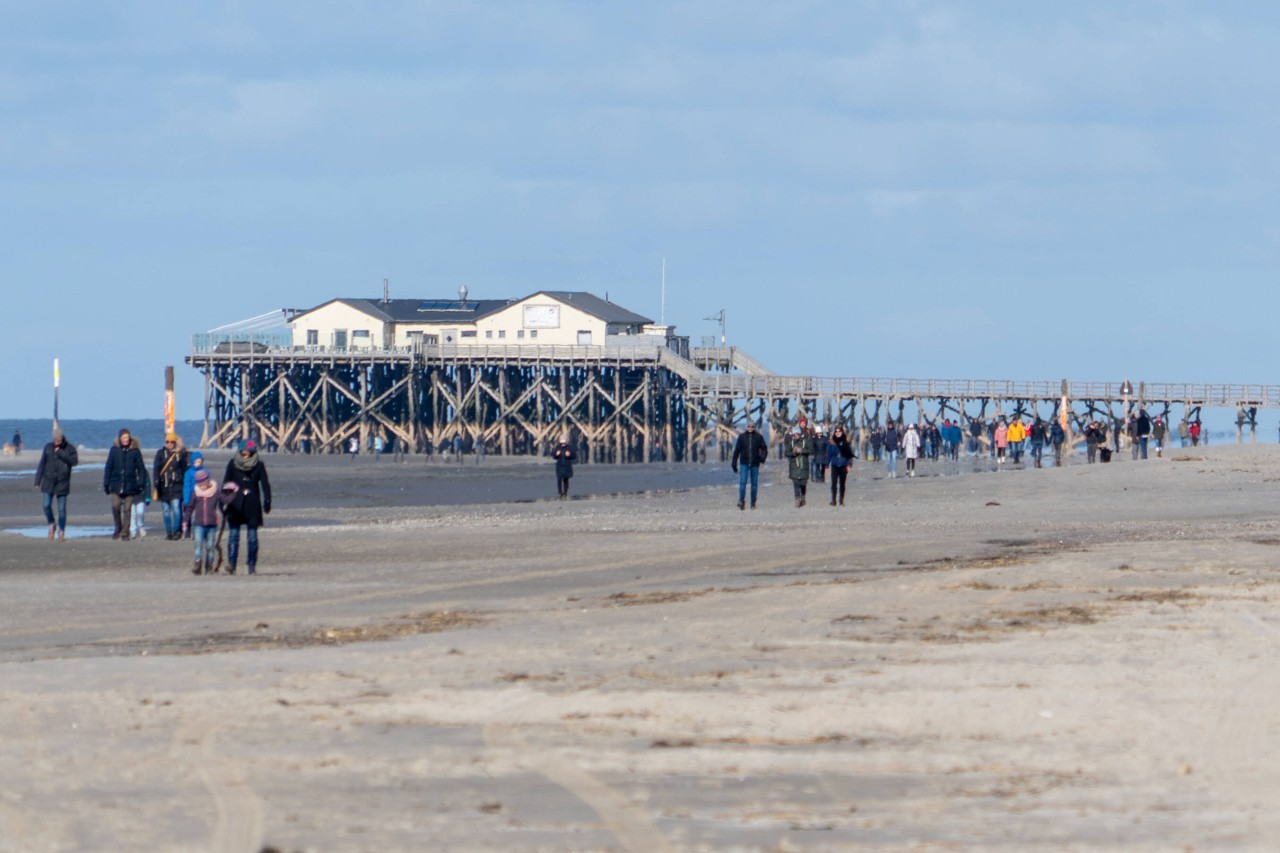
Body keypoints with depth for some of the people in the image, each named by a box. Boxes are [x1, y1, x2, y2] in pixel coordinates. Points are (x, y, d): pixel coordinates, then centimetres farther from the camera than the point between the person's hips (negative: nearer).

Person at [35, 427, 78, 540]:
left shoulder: (70, 448, -2)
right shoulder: (48, 447, 5)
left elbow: (74, 461, -17)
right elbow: (42, 464, 8)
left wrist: (60, 453, -19)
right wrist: (37, 481, 5)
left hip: (62, 483, -2)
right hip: (48, 482, 2)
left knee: (62, 509, -1)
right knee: (47, 505, -7)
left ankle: (61, 531, 10)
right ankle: (52, 525, 18)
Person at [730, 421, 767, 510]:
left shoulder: (758, 437, 3)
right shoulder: (742, 436, 3)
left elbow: (764, 448, 5)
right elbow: (736, 450, 6)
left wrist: (763, 456, -15)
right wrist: (734, 463, 4)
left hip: (755, 464, 1)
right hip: (744, 464, -1)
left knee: (754, 484, 4)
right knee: (742, 482, -13)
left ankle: (753, 503, 11)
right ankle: (741, 501, -12)